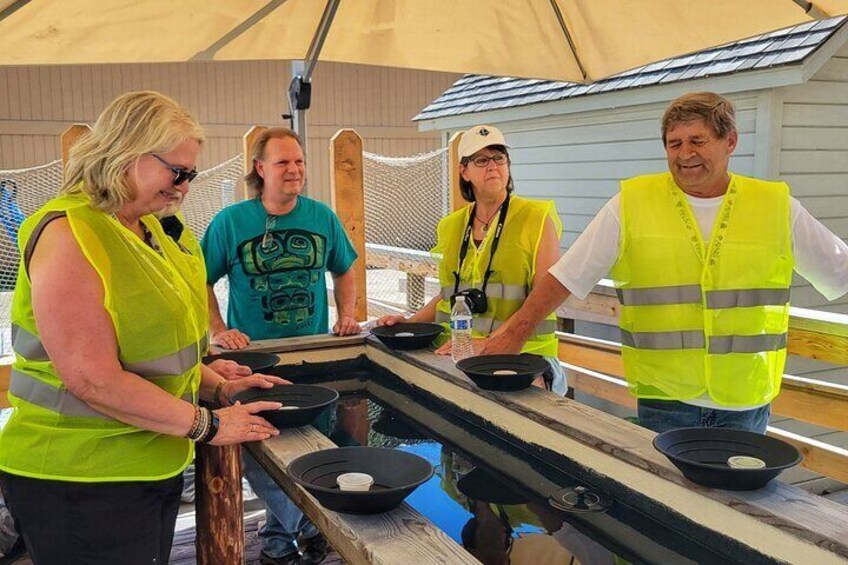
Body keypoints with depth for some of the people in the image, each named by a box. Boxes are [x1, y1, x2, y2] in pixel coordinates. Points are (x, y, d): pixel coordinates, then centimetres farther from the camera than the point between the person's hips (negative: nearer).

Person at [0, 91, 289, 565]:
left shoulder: (144, 228, 9)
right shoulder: (68, 235, -19)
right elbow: (93, 379, -24)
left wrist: (218, 387, 6)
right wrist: (207, 424, -18)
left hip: (155, 467, 8)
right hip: (80, 484, -8)